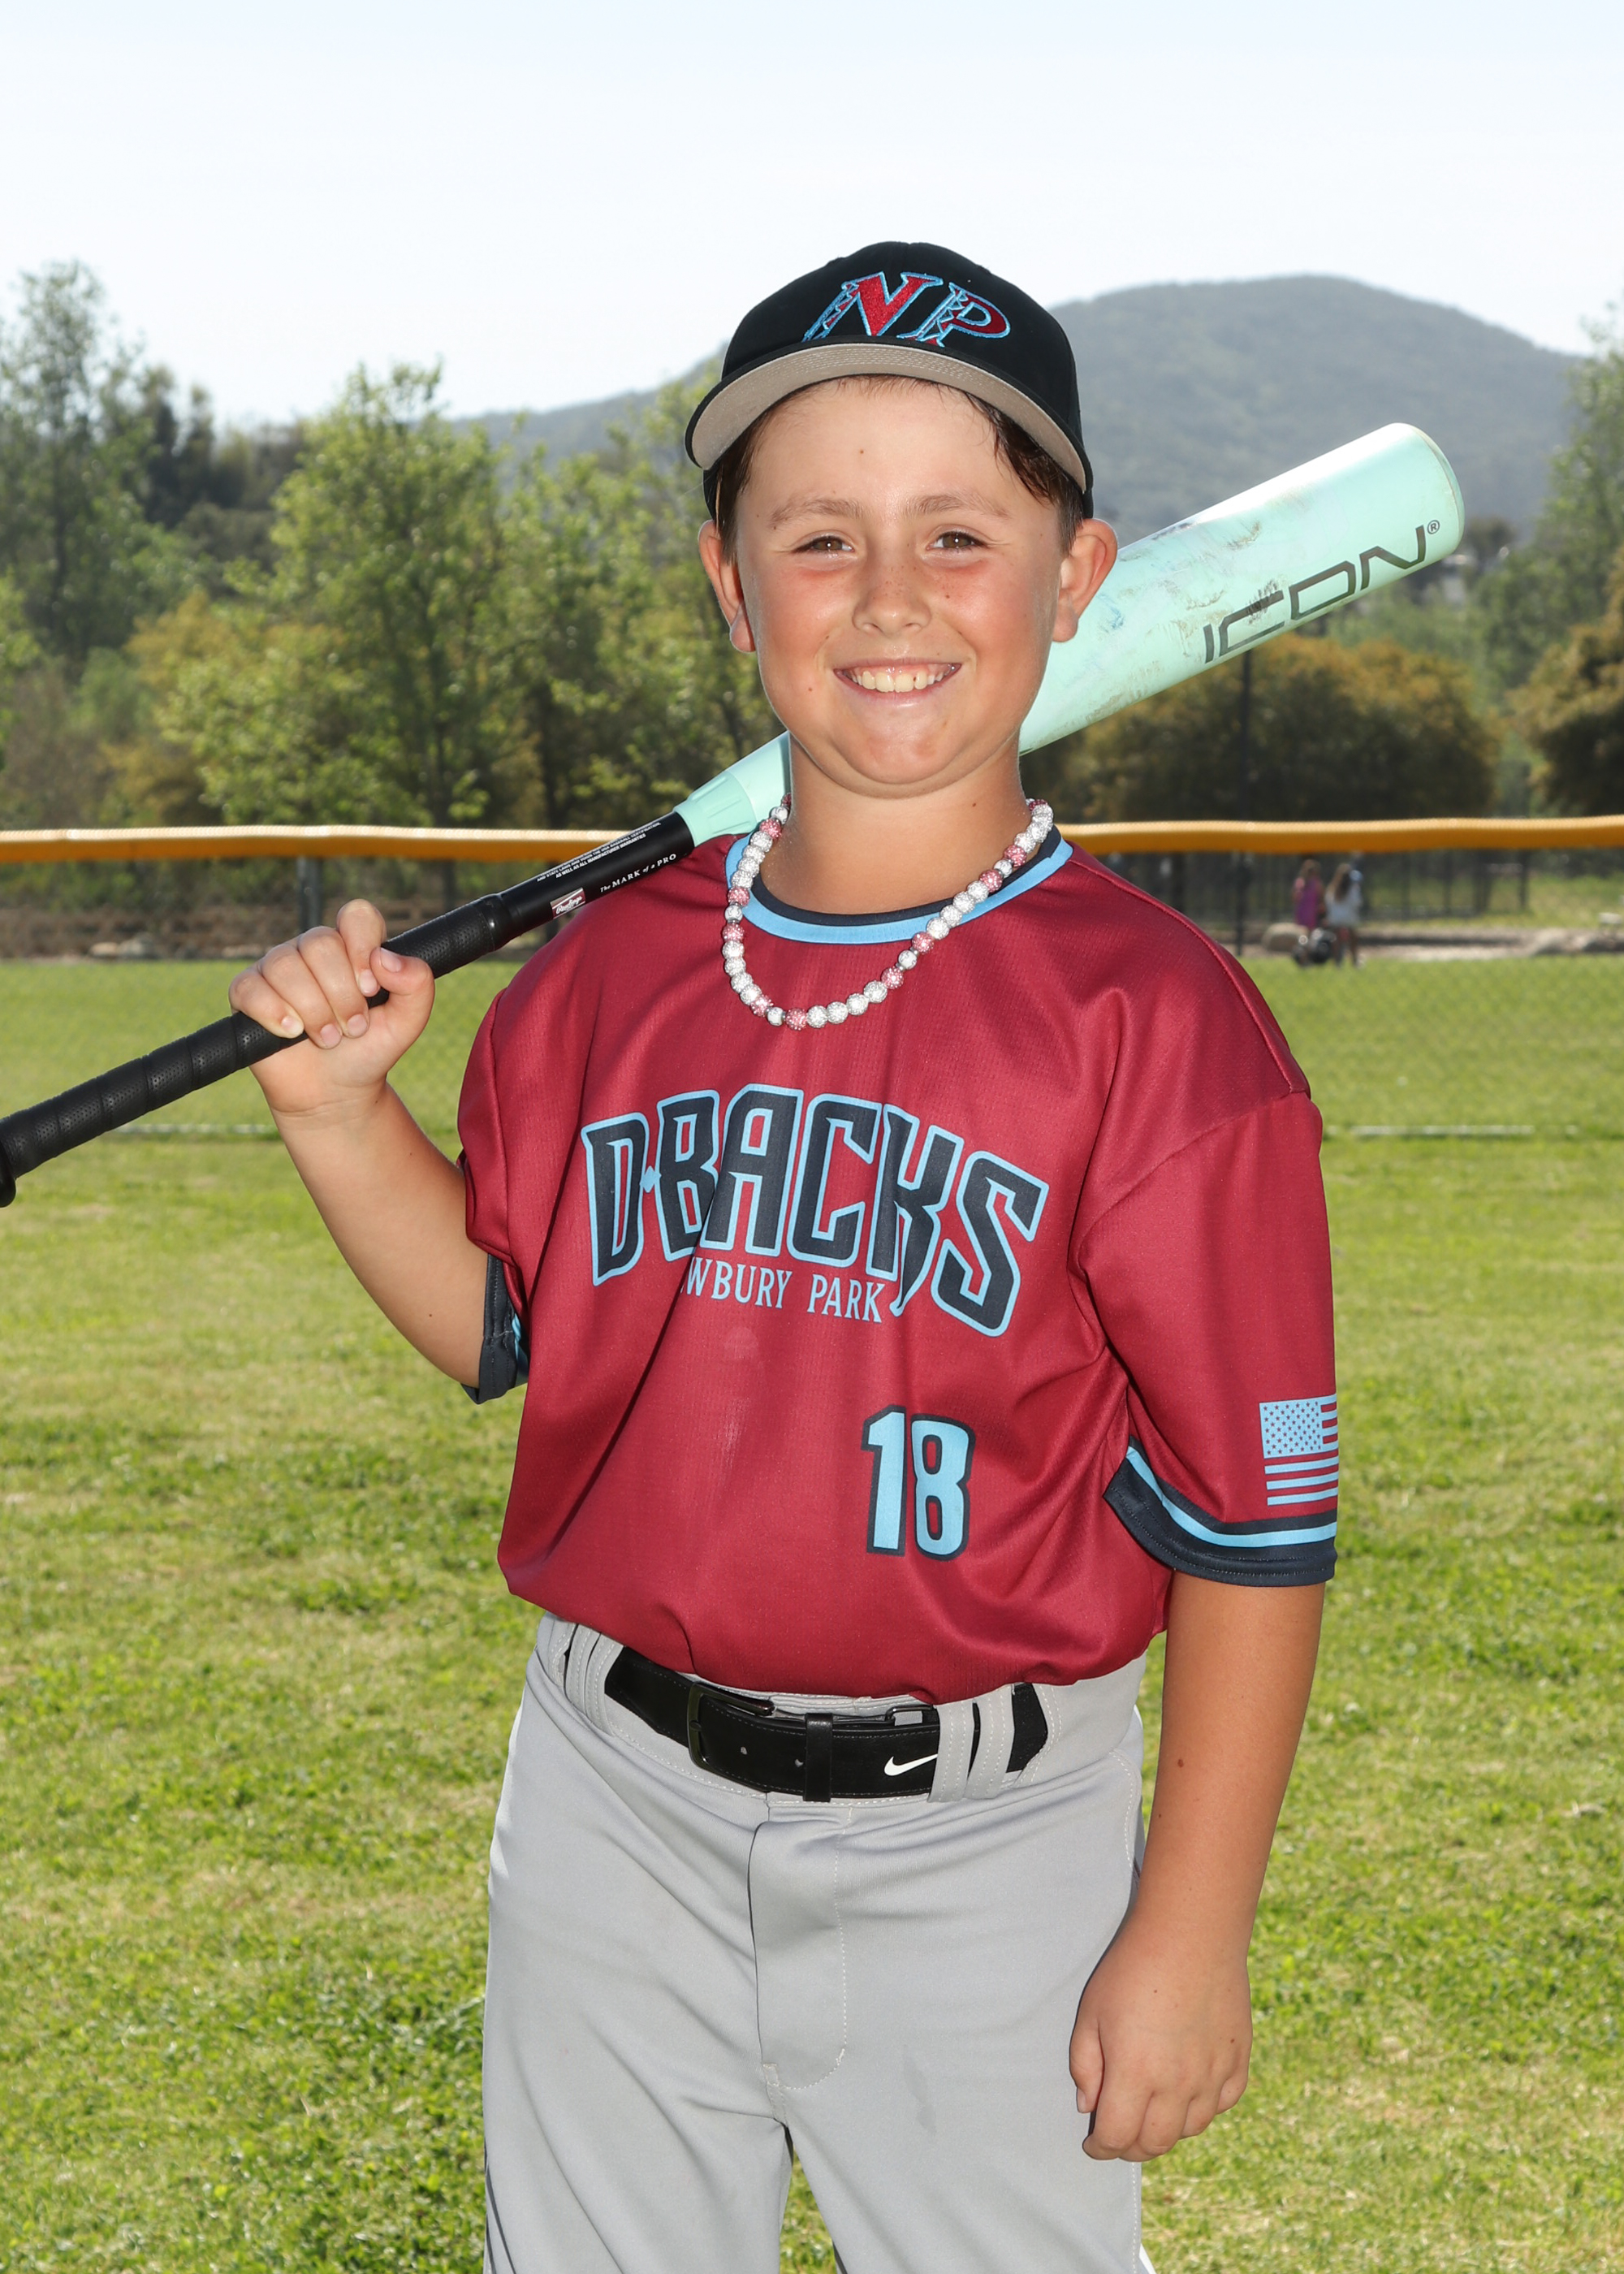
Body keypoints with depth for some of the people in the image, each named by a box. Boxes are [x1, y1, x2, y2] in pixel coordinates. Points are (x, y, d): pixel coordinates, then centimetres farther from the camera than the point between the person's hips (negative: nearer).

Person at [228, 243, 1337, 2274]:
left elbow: (1252, 1520, -11)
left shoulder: (1155, 1019, -14)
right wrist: (339, 1107, -2)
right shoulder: (608, 976, 0)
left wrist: (1189, 1935, -11)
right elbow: (506, 1327, 13)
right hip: (616, 1812, 5)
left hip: (977, 1845, -4)